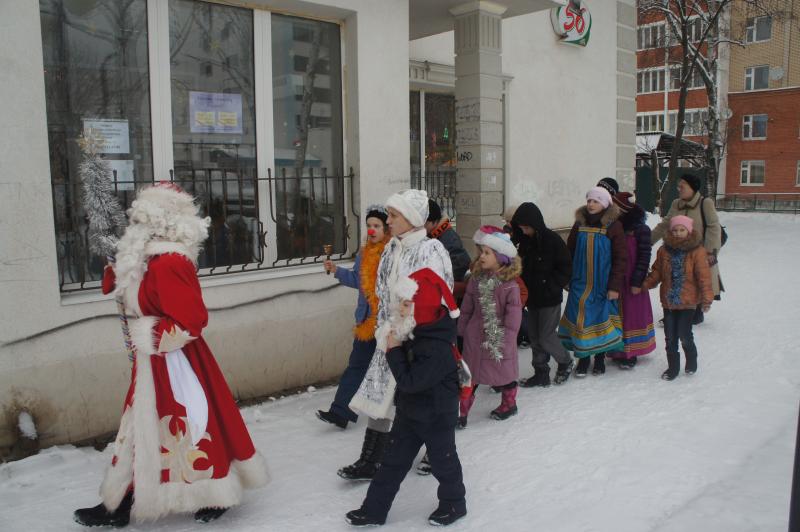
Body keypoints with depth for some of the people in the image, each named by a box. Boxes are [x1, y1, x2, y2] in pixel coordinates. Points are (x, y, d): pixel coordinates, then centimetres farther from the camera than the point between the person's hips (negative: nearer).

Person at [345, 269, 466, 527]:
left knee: (442, 460, 14)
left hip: (436, 417, -8)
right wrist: (395, 345, -5)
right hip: (410, 411, 8)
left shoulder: (436, 348, -32)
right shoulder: (417, 332, -3)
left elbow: (409, 380, -31)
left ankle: (453, 503, 37)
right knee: (394, 460, 12)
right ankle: (374, 509, 21)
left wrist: (394, 351, -25)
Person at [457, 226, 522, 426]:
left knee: (505, 373, 17)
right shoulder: (476, 279, -2)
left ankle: (509, 404, 41)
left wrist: (504, 342, -15)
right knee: (469, 376, 6)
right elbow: (466, 308, 7)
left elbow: (513, 319, -15)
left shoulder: (510, 286, -17)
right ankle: (462, 413, 15)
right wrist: (461, 331, 9)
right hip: (475, 337, 4)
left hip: (499, 340, -4)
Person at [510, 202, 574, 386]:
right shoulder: (524, 240, 4)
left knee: (546, 337, -3)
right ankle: (541, 373, 22)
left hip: (549, 298, -6)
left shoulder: (552, 239, -15)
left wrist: (552, 286, -16)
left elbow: (566, 268, -11)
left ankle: (565, 362, 23)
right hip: (532, 297, 7)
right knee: (534, 336, 10)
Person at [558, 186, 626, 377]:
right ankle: (583, 356, 15)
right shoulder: (579, 224, 5)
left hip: (603, 285, -2)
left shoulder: (613, 226, -6)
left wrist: (615, 286, -10)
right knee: (581, 319, 2)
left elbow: (620, 258, -7)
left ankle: (600, 357, 24)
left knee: (601, 318, 7)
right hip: (580, 284, 3)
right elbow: (569, 252, 11)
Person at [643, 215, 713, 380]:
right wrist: (645, 284, -4)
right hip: (668, 301, 4)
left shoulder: (697, 251, -8)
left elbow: (704, 276, -10)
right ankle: (673, 367, 23)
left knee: (684, 335, 1)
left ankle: (691, 363, 28)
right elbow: (657, 272, 9)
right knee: (670, 337, 9)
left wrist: (707, 298, -14)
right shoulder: (664, 250, 3)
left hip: (688, 301, -4)